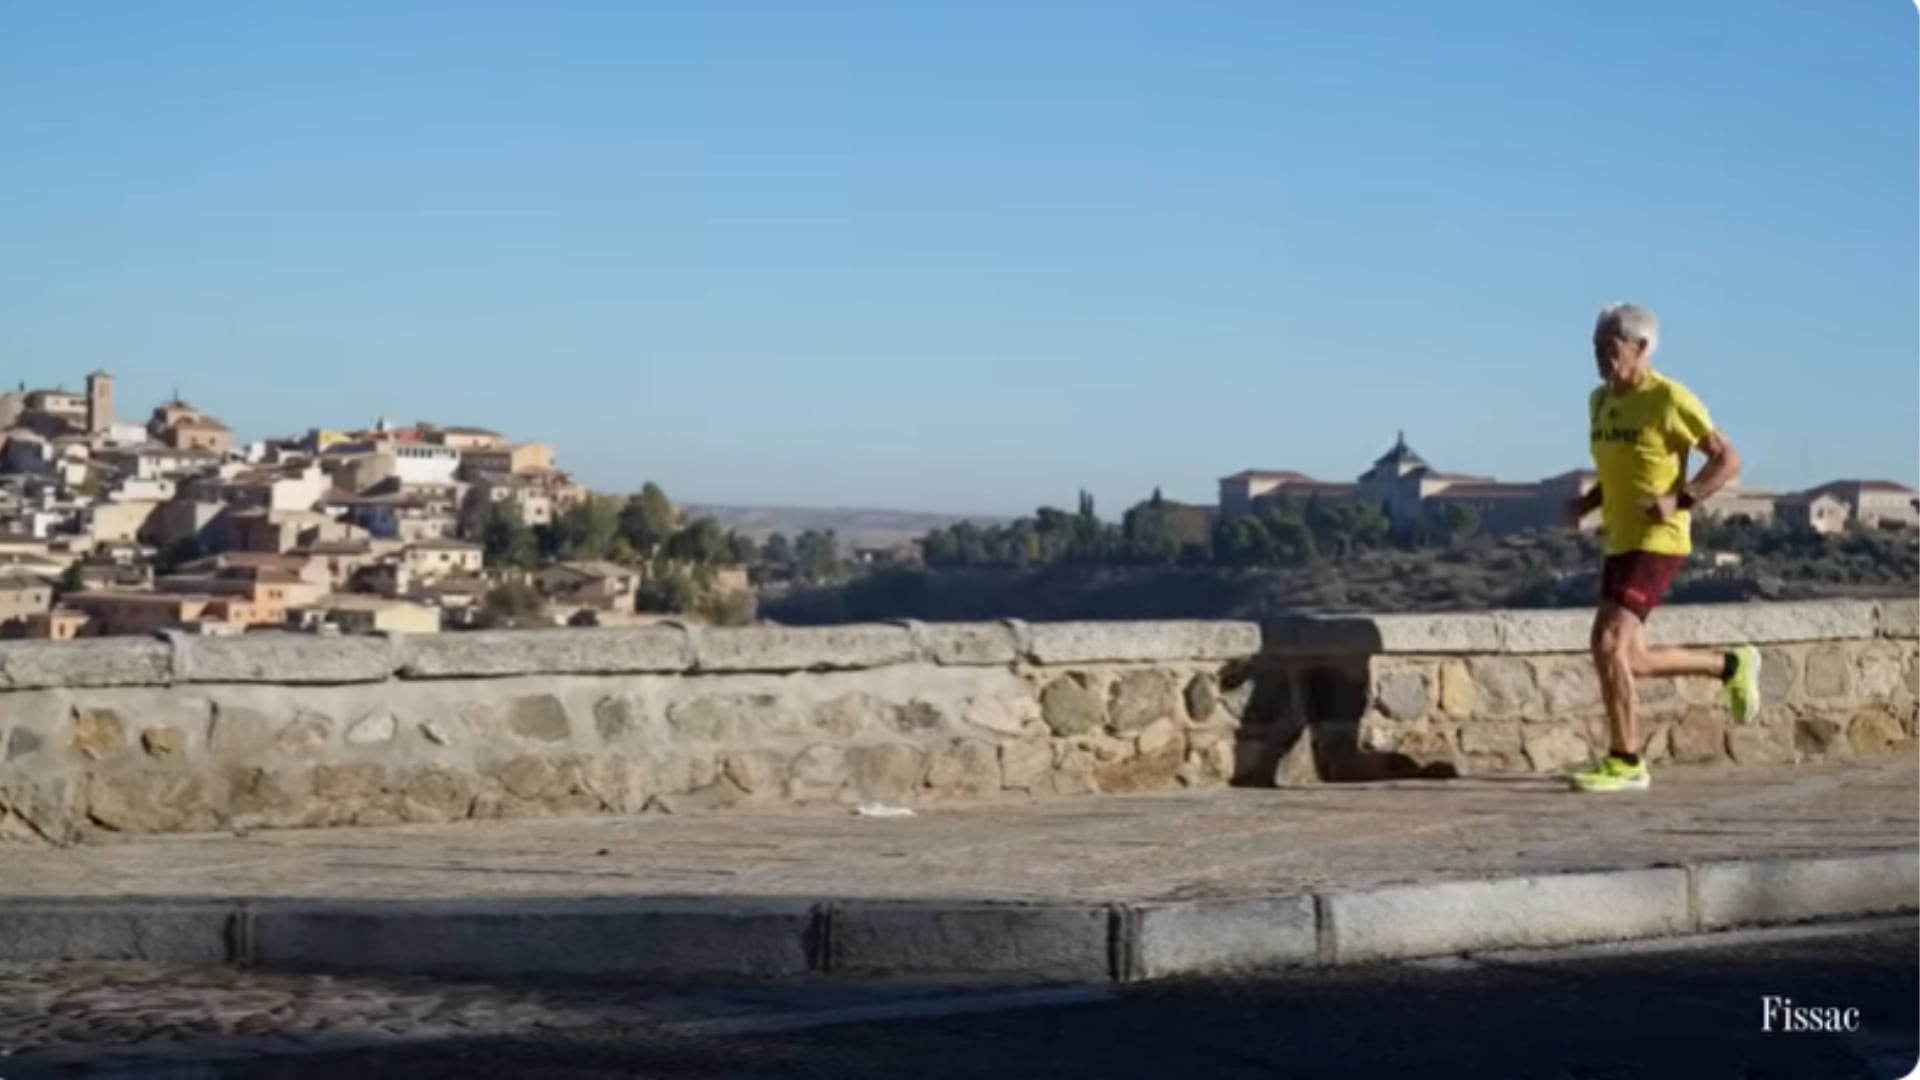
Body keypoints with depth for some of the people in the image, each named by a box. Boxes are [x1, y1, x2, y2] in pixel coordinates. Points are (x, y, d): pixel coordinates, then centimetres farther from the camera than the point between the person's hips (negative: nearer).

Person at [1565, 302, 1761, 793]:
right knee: (1629, 662, 11)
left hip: (1657, 544, -9)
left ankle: (1624, 763, -9)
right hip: (1620, 544, 9)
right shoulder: (1601, 400, 11)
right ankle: (1731, 666, 33)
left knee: (1608, 645, -19)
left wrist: (1680, 502, -22)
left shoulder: (1670, 398, -13)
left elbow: (1728, 459, -10)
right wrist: (1587, 502, 5)